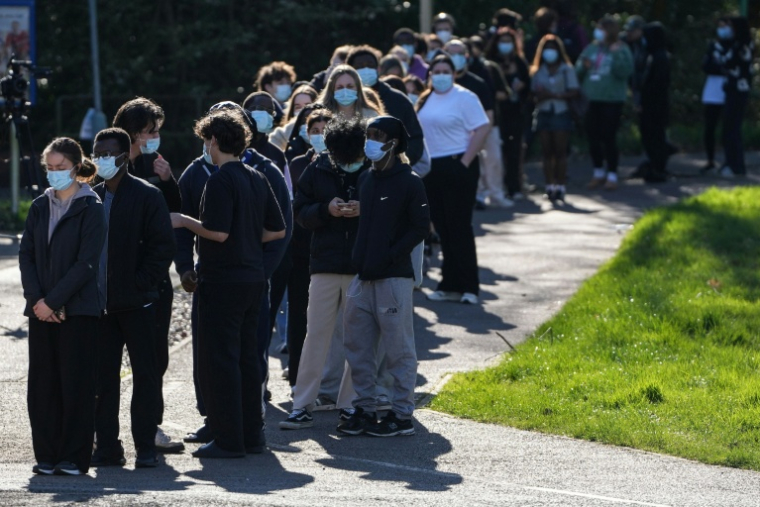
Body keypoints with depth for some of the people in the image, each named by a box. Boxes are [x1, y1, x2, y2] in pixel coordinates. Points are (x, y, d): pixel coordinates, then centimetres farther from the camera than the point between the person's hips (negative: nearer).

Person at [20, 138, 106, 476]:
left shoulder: (90, 209, -4)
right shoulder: (40, 207, 12)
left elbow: (86, 263, -10)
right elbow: (26, 254, 8)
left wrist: (53, 300, -14)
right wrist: (36, 299, -6)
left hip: (77, 309, -5)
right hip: (41, 310, 5)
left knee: (76, 384, -3)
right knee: (42, 384, 4)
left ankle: (74, 458, 1)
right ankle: (47, 456, 10)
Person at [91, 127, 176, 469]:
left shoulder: (146, 195, -4)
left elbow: (164, 246, -7)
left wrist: (142, 283, -13)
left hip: (136, 301, -5)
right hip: (100, 302, 5)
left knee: (145, 374, 0)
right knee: (103, 376, 5)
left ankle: (146, 447, 4)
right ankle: (107, 447, 9)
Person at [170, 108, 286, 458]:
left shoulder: (221, 180, -15)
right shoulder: (257, 180, 10)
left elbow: (218, 232, -21)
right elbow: (277, 230, 13)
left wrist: (184, 221, -7)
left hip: (222, 280, -8)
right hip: (253, 278, 8)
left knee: (219, 359, -4)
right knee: (246, 356, 14)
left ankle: (228, 440, -4)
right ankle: (251, 435, 17)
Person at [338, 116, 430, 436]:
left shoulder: (409, 182, -6)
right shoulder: (365, 180, 14)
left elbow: (421, 227, -9)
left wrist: (390, 255, -14)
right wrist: (359, 258, 9)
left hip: (394, 278, -7)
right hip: (362, 278, 7)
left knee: (398, 350, -2)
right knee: (358, 348, 8)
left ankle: (402, 416, 2)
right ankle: (365, 410, 16)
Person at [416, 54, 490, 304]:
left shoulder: (464, 97, -8)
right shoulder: (426, 100, 14)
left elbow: (482, 129, -14)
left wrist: (466, 162, -17)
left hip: (457, 167, -7)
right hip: (433, 169, 7)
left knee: (459, 227, -7)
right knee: (443, 227, 9)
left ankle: (468, 287, -3)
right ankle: (450, 286, 15)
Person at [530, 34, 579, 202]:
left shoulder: (566, 69, 3)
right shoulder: (538, 71, 12)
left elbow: (574, 91, -4)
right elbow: (534, 92, 5)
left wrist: (555, 95, -15)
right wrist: (540, 95, -18)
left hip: (561, 112, -3)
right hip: (544, 113, 3)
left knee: (560, 151, -4)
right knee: (547, 151, 0)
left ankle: (560, 186, -3)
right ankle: (550, 186, 1)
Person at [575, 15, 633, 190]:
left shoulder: (621, 50, -4)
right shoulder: (591, 48, 10)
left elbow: (625, 71, -17)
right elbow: (578, 71, 14)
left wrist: (616, 54, -24)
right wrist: (583, 66, -7)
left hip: (612, 101, -5)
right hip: (592, 101, 5)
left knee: (609, 138, -4)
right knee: (593, 137, 10)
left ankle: (612, 176, 7)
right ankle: (599, 173, 25)